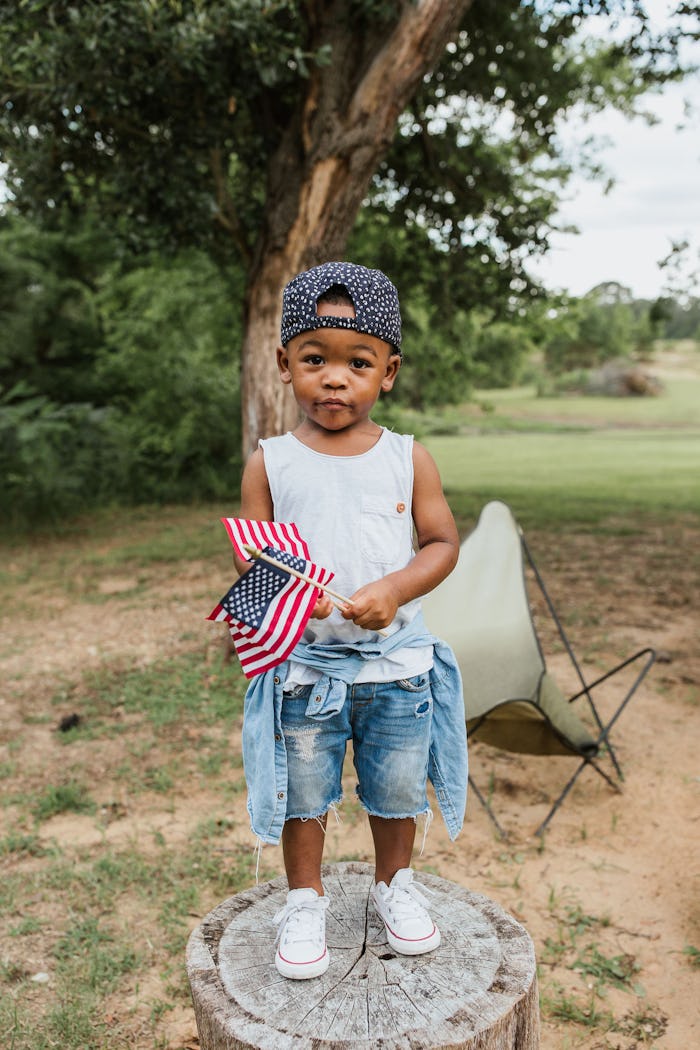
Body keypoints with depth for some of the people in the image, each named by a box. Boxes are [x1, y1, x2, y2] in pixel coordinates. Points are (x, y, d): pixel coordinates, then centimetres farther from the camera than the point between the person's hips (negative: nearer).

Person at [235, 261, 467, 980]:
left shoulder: (407, 458, -3)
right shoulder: (271, 462, -4)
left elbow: (443, 543, -2)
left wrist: (393, 590, -19)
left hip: (396, 659, 1)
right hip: (303, 664, 0)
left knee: (398, 787, 17)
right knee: (303, 793, 14)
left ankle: (394, 883, 44)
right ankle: (304, 900, 38)